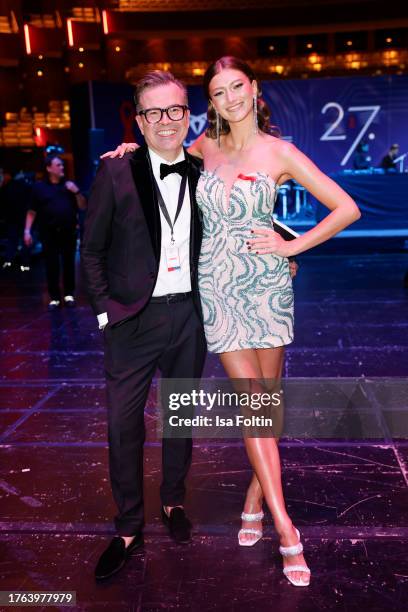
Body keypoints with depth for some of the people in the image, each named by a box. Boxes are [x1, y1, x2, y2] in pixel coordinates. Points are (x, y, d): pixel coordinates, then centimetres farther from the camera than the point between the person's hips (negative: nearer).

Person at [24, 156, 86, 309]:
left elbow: (83, 207, 7)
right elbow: (32, 212, 3)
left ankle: (69, 294, 18)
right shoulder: (39, 187, 3)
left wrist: (77, 192, -8)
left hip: (69, 232, 2)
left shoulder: (69, 185, 9)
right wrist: (27, 230, -5)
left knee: (69, 264, 6)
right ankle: (54, 297, 8)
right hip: (49, 233, -1)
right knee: (51, 266, 0)